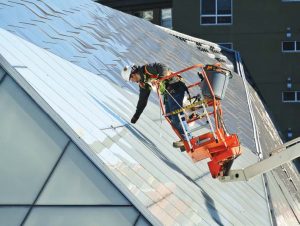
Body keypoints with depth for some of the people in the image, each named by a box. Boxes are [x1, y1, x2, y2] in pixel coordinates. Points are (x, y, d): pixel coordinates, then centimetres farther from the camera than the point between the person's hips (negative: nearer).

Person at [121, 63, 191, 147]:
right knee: (170, 116, 9)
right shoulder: (143, 83, 16)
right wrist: (136, 115, 25)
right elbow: (142, 100, 23)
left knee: (176, 115, -13)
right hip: (168, 93, 10)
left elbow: (162, 67, -24)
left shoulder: (146, 69, -12)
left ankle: (187, 138, -8)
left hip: (175, 87, -10)